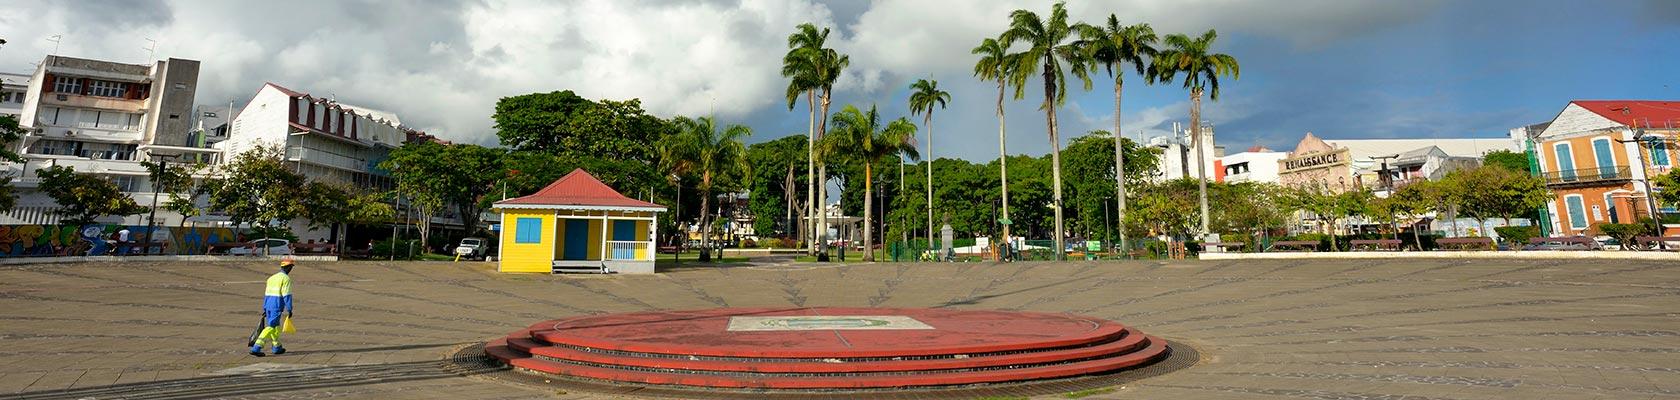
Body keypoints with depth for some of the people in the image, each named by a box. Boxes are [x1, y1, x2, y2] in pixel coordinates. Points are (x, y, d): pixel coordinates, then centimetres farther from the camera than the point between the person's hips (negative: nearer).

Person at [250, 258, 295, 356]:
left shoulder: (272, 277, 15)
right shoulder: (286, 278, -10)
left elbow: (266, 294, 18)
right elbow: (287, 295, -15)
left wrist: (264, 309, 23)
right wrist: (289, 309, -11)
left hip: (268, 305, 8)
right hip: (277, 307, -8)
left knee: (276, 327, 17)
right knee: (270, 327, -6)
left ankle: (277, 347, 25)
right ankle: (256, 348, -11)